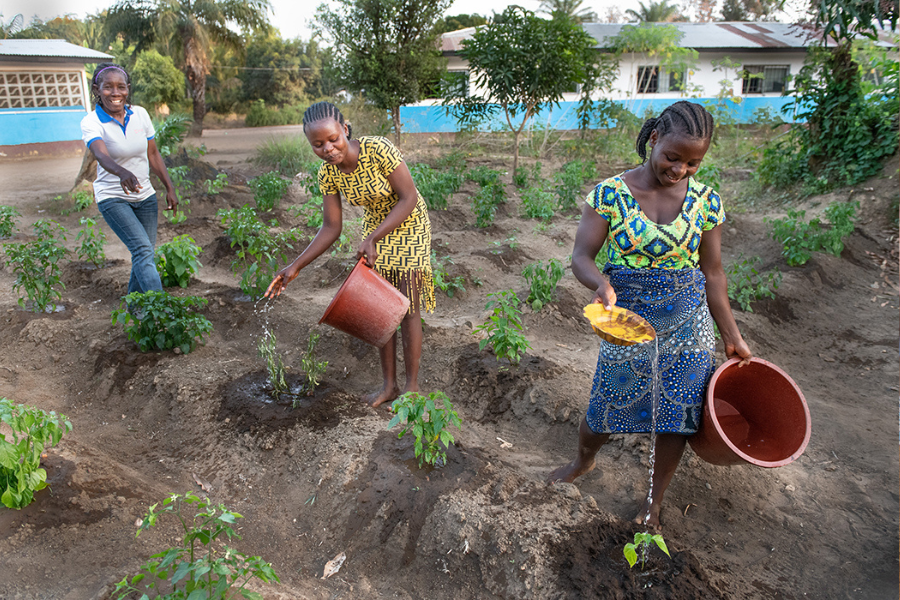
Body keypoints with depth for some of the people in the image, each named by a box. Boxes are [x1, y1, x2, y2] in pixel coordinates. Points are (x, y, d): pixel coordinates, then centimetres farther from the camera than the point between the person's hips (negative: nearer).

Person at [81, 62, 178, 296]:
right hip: (113, 197, -5)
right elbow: (102, 156, -34)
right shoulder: (91, 122, -14)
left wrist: (170, 188, 6)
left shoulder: (140, 114, -1)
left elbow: (153, 155, 7)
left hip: (145, 196, 5)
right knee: (143, 249, -20)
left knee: (145, 254, 7)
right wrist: (122, 172, -55)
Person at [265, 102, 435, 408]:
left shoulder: (379, 149, -31)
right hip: (375, 226, 5)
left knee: (407, 310, -3)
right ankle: (389, 383, 21)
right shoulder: (328, 173, -13)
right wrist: (295, 266, -16)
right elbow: (331, 228, -8)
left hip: (410, 226, -5)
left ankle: (412, 385, 13)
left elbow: (409, 198, -26)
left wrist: (372, 239, -32)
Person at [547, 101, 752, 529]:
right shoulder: (609, 193, -9)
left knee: (679, 413, 9)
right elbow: (581, 256, -11)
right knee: (606, 411, 6)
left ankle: (654, 501, 34)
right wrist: (602, 284, -33)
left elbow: (712, 273, 5)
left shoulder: (705, 201, -1)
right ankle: (582, 462, 42)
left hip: (687, 322, 2)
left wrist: (732, 336, 7)